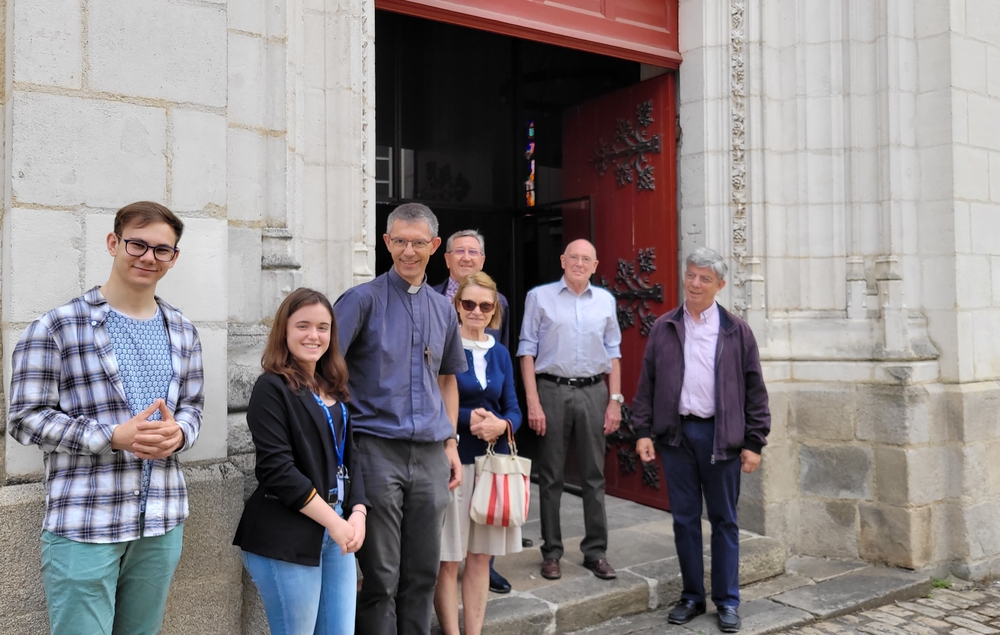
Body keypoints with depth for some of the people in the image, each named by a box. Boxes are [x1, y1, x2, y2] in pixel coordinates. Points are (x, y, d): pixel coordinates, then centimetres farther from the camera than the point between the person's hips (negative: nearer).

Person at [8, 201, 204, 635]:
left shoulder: (183, 333, 11)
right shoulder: (58, 327, -6)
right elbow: (26, 418, -7)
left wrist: (179, 433, -7)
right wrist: (113, 437, -18)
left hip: (163, 522, 5)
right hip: (84, 525, -5)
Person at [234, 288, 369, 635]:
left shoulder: (334, 389, 13)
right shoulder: (272, 387, -9)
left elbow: (350, 457, 11)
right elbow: (277, 468, -16)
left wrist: (357, 513, -5)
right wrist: (333, 521, -16)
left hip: (337, 529, 7)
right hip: (287, 538, -7)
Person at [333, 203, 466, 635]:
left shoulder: (443, 309, 13)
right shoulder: (363, 300, -3)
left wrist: (451, 442, 14)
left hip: (430, 454, 5)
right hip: (378, 449, -4)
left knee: (423, 572, 12)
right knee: (381, 576, 1)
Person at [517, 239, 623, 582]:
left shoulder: (606, 300, 11)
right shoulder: (540, 297, 3)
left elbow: (614, 352, 13)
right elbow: (527, 350, 0)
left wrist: (615, 400, 5)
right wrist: (533, 402, -8)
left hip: (594, 391, 2)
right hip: (552, 389, -2)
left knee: (594, 475, 6)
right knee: (551, 476, 5)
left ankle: (596, 551, 16)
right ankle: (551, 552, 15)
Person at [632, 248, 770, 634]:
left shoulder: (737, 331, 2)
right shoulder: (663, 329, 6)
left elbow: (754, 389, 2)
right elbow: (647, 384, 7)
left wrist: (754, 442, -3)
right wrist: (643, 431, 0)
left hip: (720, 435, -1)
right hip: (675, 433, 2)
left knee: (724, 520, 8)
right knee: (684, 519, 9)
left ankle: (728, 601, 20)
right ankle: (692, 596, 23)